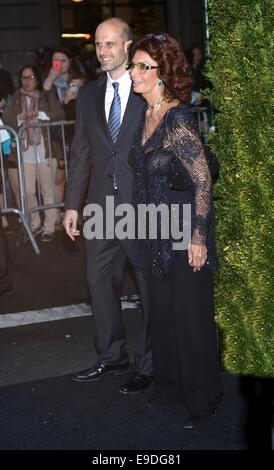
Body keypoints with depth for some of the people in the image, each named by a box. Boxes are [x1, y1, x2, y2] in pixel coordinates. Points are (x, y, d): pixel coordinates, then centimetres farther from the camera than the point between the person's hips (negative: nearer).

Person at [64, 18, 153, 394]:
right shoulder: (88, 95, 10)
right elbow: (80, 152, 11)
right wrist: (72, 204, 7)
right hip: (102, 206, 5)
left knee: (150, 287, 5)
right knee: (100, 281, 12)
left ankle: (147, 364, 20)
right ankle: (111, 356, 29)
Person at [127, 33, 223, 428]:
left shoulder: (178, 118, -18)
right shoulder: (148, 115, 7)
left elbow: (203, 180, -18)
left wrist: (198, 236, -19)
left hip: (184, 231, -8)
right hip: (156, 232, 8)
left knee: (191, 315, 3)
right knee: (162, 311, 17)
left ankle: (203, 398, 18)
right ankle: (170, 384, 34)